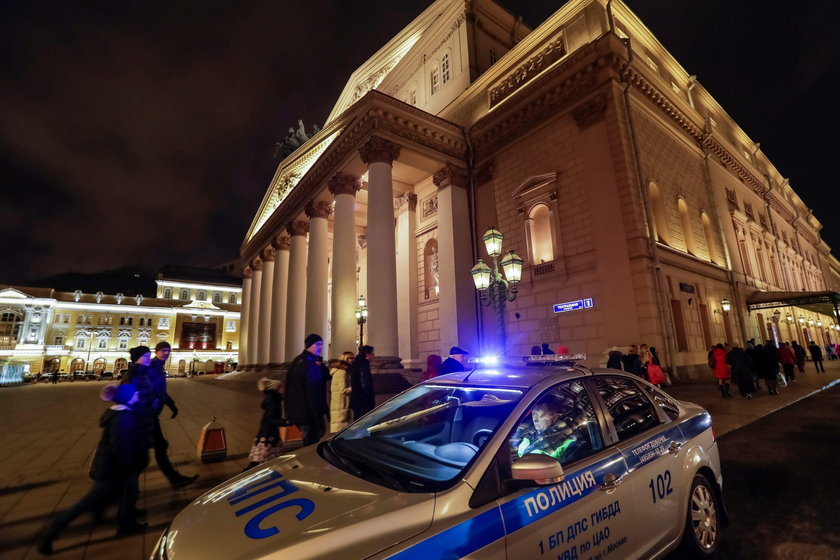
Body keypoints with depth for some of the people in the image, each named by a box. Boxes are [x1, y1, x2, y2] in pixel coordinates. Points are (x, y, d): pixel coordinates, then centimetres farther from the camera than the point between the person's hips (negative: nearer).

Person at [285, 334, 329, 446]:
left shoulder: (296, 362, 12)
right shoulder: (311, 365, -19)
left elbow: (288, 389, 19)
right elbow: (314, 396, -21)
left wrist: (289, 413, 25)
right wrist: (320, 422, -18)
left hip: (295, 413, 10)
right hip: (308, 415, -10)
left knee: (308, 444, 21)